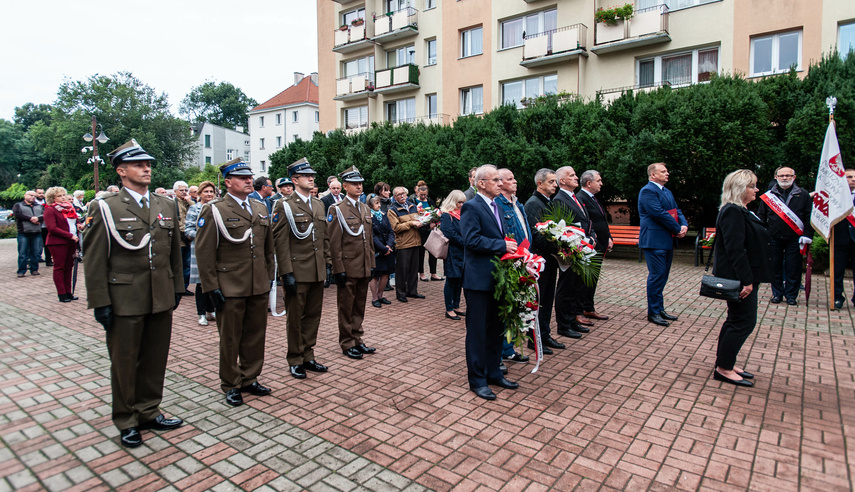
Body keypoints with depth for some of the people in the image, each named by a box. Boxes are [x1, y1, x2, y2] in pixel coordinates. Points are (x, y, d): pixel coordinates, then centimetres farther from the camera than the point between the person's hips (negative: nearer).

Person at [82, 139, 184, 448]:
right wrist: (100, 302, -9)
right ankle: (127, 422, 26)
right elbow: (94, 260, -6)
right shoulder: (106, 208, -5)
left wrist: (177, 287, 12)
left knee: (156, 359, 13)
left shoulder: (167, 206, 9)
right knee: (125, 362, 9)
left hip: (161, 299, 4)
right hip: (125, 301, -4)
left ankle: (149, 412, 31)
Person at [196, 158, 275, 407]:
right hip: (230, 288, -5)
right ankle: (231, 385, 23)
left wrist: (269, 275, 12)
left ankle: (250, 379, 29)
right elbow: (204, 252, -9)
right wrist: (211, 287, -12)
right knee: (230, 339, 8)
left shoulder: (261, 208, 11)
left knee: (256, 335, 13)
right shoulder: (214, 210, -6)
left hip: (259, 286, 5)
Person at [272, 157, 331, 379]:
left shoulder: (319, 205, 14)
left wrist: (328, 263, 11)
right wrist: (286, 273, -15)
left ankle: (308, 357, 26)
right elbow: (281, 242, -10)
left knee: (313, 316, 13)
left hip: (318, 272, 6)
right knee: (295, 318, 6)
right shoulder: (284, 206, -6)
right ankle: (295, 361, 20)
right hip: (297, 272, -6)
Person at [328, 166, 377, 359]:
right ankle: (347, 344, 17)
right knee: (346, 308, 5)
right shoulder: (337, 209, -7)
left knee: (359, 307, 15)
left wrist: (372, 264, 12)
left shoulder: (366, 209, 13)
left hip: (364, 269, 6)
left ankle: (357, 340, 27)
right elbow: (334, 243, -11)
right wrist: (338, 269, -15)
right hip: (347, 268, -6)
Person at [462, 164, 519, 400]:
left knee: (496, 328, 16)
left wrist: (508, 246, 3)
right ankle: (477, 379, 15)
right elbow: (472, 240, -22)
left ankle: (493, 373, 30)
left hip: (497, 277, 9)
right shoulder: (471, 207, -11)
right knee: (477, 330, 3)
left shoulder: (496, 206, 16)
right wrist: (502, 245, -18)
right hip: (479, 278, -9)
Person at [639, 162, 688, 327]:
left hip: (667, 241, 9)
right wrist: (677, 229, -13)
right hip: (654, 241, -9)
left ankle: (660, 309, 24)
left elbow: (676, 210, 16)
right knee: (657, 275, -6)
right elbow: (659, 214, -20)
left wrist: (684, 225, -4)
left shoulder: (667, 191, 18)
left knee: (662, 275, 14)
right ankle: (653, 312, 3)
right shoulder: (647, 191, -13)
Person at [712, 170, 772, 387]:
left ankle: (725, 362, 26)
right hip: (737, 278, -11)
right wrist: (746, 280, -25)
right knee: (744, 322, -5)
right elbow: (735, 249, -25)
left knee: (736, 319, 16)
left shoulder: (741, 212, 15)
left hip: (743, 277, 11)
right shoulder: (732, 212, -18)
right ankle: (723, 368, 4)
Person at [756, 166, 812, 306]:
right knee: (775, 267, 6)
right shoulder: (768, 195, 7)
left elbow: (809, 216, 4)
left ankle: (791, 295, 16)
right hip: (774, 238, 1)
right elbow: (761, 216, 9)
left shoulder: (803, 195, 5)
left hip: (795, 239, -1)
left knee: (793, 268, 3)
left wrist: (807, 235, -5)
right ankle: (777, 293, 19)